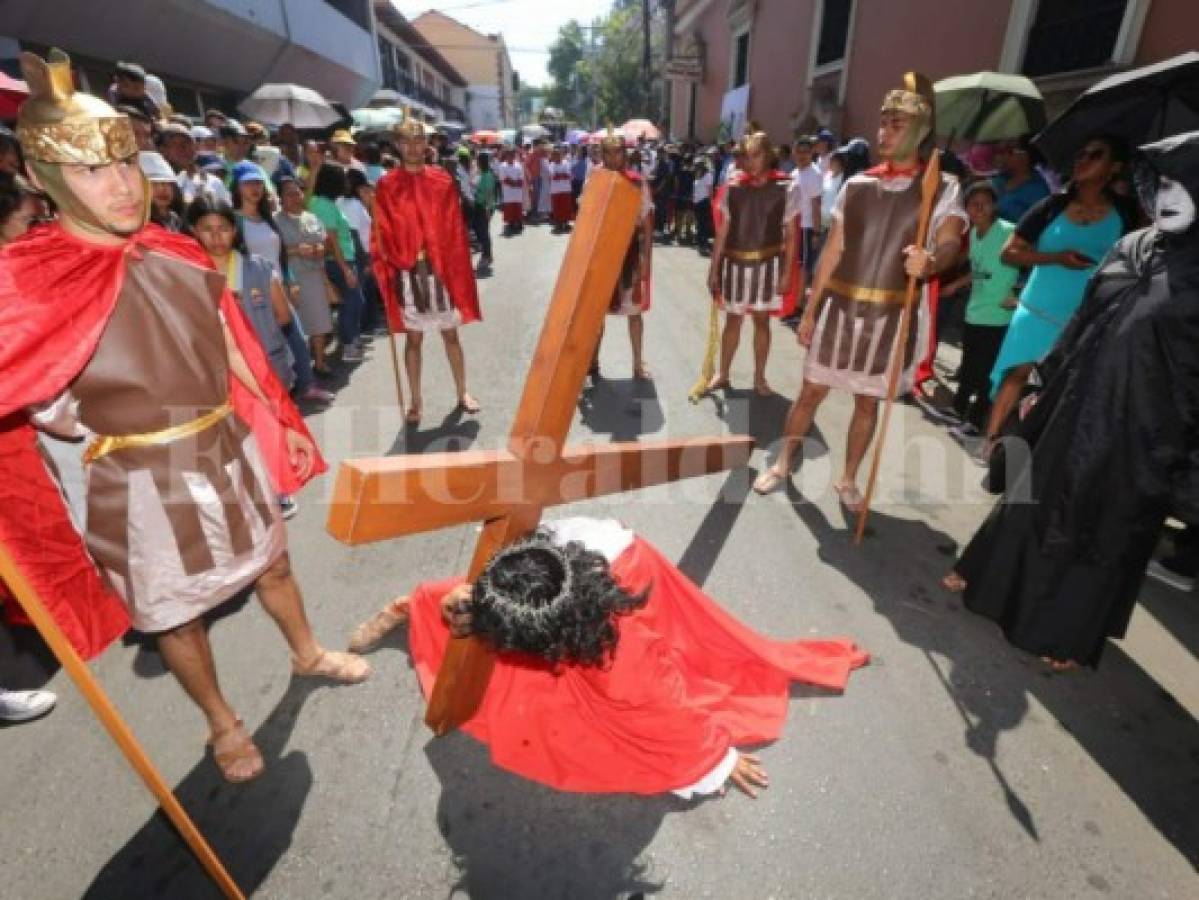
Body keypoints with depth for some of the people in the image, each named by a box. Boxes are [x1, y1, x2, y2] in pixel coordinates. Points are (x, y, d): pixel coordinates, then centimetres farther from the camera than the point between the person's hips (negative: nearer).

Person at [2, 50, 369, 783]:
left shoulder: (178, 256, -1)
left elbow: (232, 352, 7)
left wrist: (282, 424, 11)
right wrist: (120, 429, -20)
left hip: (232, 453, 4)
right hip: (146, 483, -4)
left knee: (273, 562, 22)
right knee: (177, 613, 15)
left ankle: (308, 654, 48)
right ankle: (223, 722, 39)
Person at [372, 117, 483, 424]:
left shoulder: (443, 181, 4)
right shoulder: (386, 185, 1)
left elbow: (454, 228, 4)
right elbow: (382, 233, 0)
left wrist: (455, 266, 0)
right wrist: (387, 266, -11)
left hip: (441, 268, 1)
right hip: (407, 272, -1)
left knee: (450, 333, 9)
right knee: (413, 338, 5)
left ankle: (462, 392, 23)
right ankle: (415, 400, 15)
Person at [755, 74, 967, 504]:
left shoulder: (943, 187, -1)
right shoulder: (856, 185, 6)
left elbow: (950, 241, -18)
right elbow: (831, 251, 7)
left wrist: (931, 261, -43)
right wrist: (810, 311, 4)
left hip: (893, 315, -1)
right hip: (839, 307, 2)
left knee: (868, 402, 9)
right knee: (811, 391, 6)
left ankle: (847, 479, 25)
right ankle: (782, 465, 22)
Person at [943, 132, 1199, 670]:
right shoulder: (1130, 248, 4)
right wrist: (1045, 384, 13)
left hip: (1141, 429, -4)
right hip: (1077, 406, 5)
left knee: (1107, 531, 10)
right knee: (1037, 499, 17)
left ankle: (1071, 634, 29)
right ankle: (992, 579, 38)